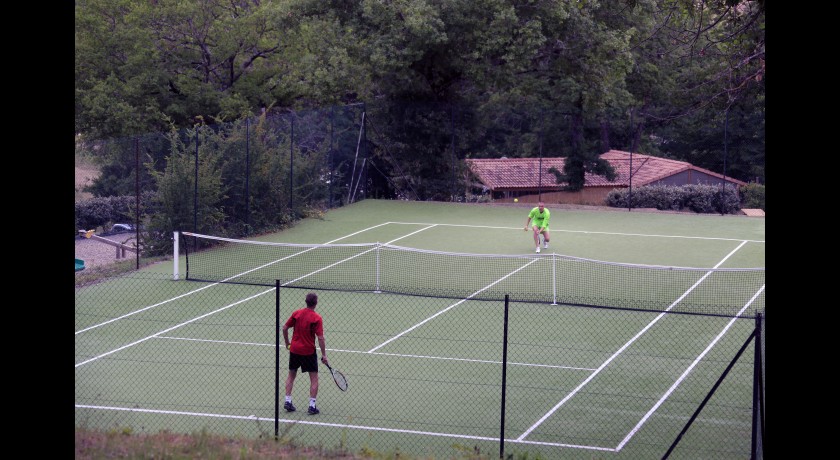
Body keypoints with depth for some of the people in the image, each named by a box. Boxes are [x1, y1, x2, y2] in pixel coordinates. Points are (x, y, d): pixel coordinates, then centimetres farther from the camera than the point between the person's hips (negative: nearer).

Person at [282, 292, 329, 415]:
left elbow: (284, 328, 3)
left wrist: (287, 343, 17)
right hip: (309, 352, -4)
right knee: (314, 378, 6)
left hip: (294, 349, 4)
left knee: (291, 375, 19)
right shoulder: (317, 318, -14)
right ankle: (312, 406, 1)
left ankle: (288, 401, 15)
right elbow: (320, 338, -17)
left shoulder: (296, 313, -2)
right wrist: (324, 355, -11)